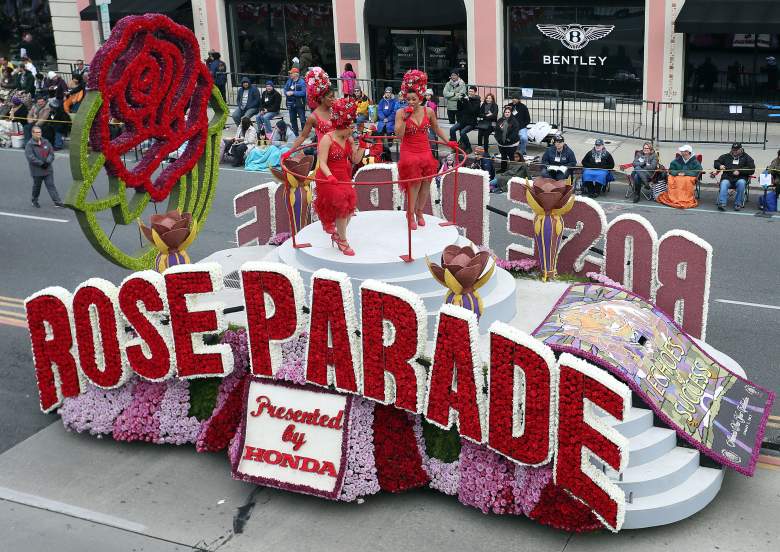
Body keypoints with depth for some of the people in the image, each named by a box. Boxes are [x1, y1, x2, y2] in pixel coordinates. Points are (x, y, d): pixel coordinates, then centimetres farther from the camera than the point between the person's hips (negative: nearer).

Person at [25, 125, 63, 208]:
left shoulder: (46, 142, 5)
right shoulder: (29, 145, -10)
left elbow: (51, 153, 5)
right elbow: (31, 157, -18)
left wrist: (48, 162, -12)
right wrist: (41, 163, -20)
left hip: (48, 169, 3)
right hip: (37, 171, -3)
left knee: (51, 185, 3)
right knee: (37, 186, 12)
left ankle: (57, 202, 1)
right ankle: (34, 201, 31)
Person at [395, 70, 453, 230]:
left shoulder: (428, 112, 0)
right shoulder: (401, 113, -8)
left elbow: (436, 129, 15)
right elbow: (399, 134, -16)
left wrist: (448, 142, 14)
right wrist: (405, 118, -23)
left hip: (425, 152, 3)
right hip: (409, 152, -3)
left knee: (426, 182, 6)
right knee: (414, 183, -5)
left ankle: (419, 212, 23)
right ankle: (410, 214, 9)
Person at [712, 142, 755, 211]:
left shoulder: (746, 157, 12)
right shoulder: (726, 156, 19)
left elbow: (752, 169, 1)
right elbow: (715, 163, 20)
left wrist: (739, 171, -13)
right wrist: (720, 166, -5)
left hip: (740, 178, -1)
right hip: (727, 178, 1)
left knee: (741, 183, -35)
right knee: (724, 183, -32)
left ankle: (738, 204, -28)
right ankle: (722, 203, -44)